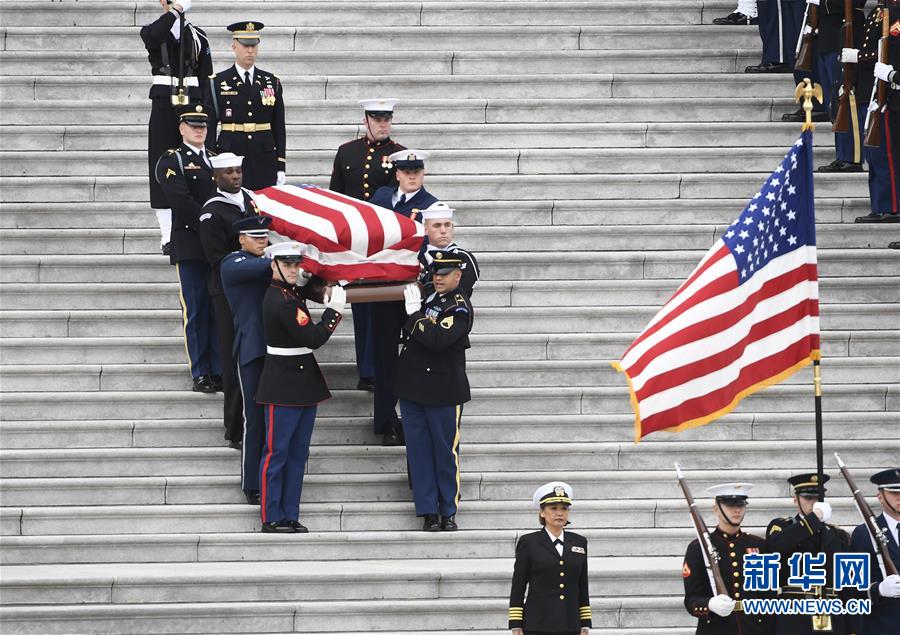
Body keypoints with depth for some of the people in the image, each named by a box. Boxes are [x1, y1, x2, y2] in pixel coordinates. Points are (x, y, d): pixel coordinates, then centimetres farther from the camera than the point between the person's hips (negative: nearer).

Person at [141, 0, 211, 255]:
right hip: (163, 109, -1)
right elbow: (153, 36, -25)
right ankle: (168, 237, 2)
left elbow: (207, 80, 8)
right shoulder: (153, 32, 3)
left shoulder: (197, 37, 9)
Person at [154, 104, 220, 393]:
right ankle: (200, 374, 0)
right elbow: (183, 202, -12)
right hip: (191, 247, -5)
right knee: (195, 312, -2)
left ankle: (219, 371, 7)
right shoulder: (171, 161, -1)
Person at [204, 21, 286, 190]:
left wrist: (281, 167, 4)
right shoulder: (217, 84, 3)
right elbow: (209, 128, 2)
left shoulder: (272, 82, 10)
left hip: (265, 161, 2)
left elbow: (279, 127, 10)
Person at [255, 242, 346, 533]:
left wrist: (302, 284, 15)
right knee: (277, 452, -1)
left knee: (298, 453, 12)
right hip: (283, 387, -9)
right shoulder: (282, 302, -21)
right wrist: (334, 310, -17)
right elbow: (313, 339, -22)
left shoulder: (287, 293, 7)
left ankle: (290, 515, 17)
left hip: (303, 385, 9)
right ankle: (272, 518, 5)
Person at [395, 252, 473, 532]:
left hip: (443, 391, -6)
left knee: (446, 453, 2)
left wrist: (414, 313, -18)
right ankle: (428, 512, 11)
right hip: (412, 387, 7)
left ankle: (448, 511, 11)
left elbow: (438, 339, -26)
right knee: (419, 451, 6)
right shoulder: (428, 297, 11)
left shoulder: (459, 307, -10)